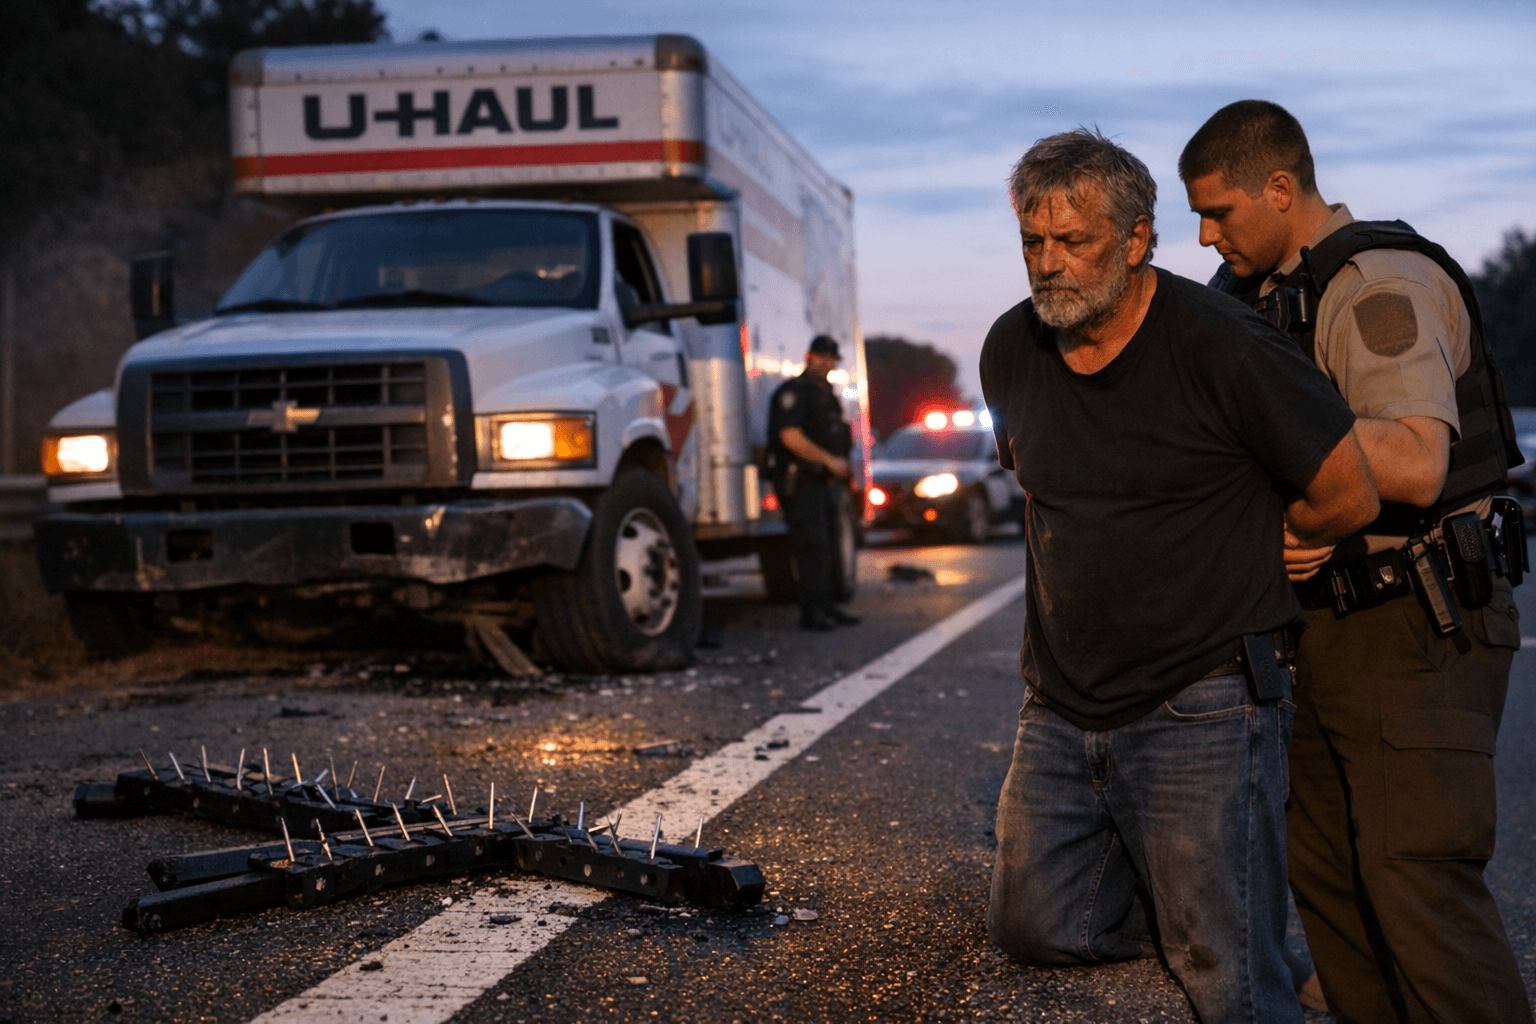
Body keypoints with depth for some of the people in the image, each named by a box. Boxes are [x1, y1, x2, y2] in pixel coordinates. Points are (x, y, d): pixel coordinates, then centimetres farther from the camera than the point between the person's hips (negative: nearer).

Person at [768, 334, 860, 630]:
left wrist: (841, 473, 20)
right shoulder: (793, 392, -8)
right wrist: (829, 460, -19)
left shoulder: (828, 394, 21)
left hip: (827, 481, 9)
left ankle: (827, 607, 15)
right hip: (802, 481, -9)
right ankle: (812, 610, -14)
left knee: (826, 547, 10)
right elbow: (792, 437, -19)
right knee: (812, 545, -13)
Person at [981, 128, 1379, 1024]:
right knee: (1034, 926, 9)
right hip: (1061, 707, 6)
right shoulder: (1011, 351, 3)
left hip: (1200, 707, -6)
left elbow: (1349, 497, -11)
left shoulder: (1223, 346, -15)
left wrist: (1239, 554, 4)